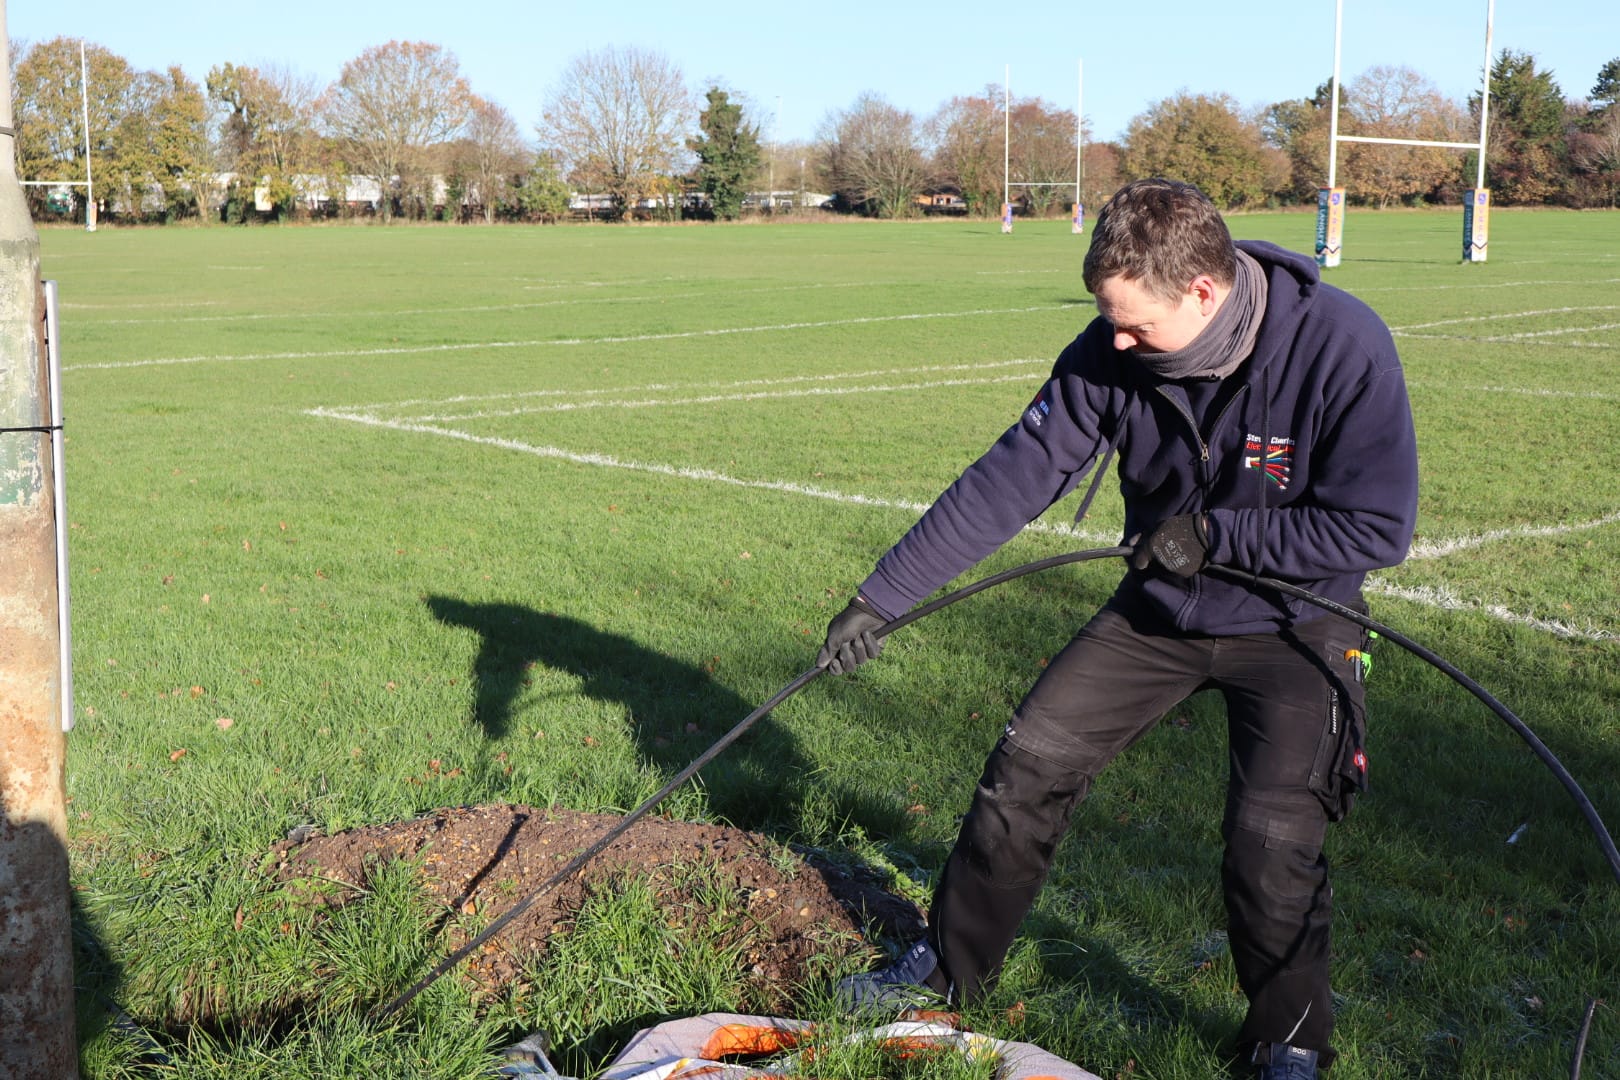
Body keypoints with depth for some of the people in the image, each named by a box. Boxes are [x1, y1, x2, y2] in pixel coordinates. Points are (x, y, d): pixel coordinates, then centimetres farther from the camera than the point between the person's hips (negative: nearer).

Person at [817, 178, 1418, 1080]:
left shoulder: (1342, 345, -27)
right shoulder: (1111, 354, -17)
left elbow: (1378, 527, -21)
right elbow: (1011, 479, -13)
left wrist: (1213, 533, -23)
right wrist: (883, 597, -14)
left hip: (1291, 623, -3)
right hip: (1161, 607, 4)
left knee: (1273, 834, -16)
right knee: (1030, 763, 1)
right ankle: (948, 968, 22)